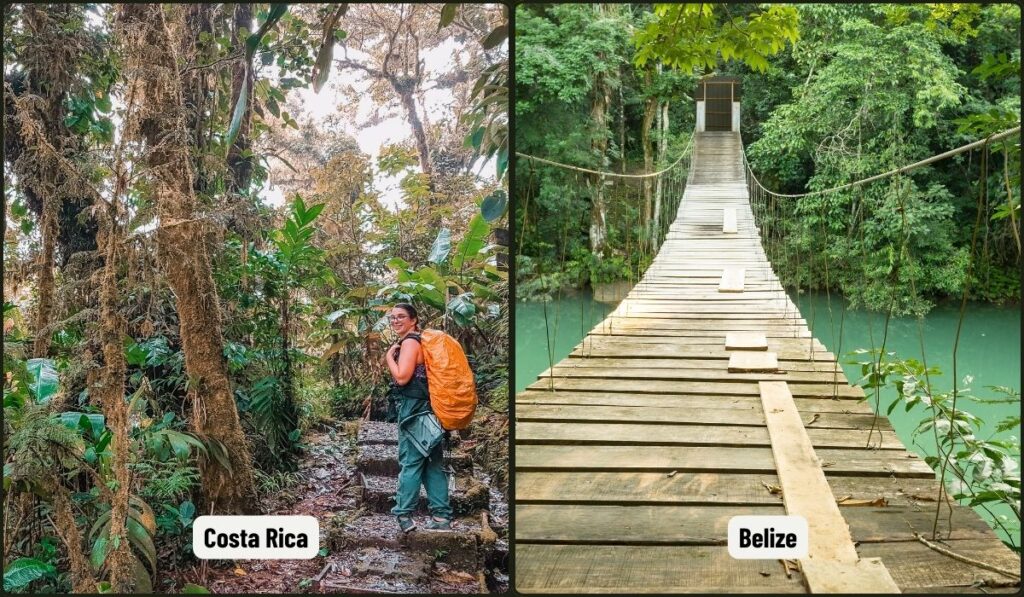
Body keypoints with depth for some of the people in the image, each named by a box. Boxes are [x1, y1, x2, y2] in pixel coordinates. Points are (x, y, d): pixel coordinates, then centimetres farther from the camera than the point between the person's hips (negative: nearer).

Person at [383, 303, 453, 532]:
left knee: (410, 462, -4)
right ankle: (442, 517, 10)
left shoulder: (410, 342, -11)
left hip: (413, 409, -9)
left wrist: (389, 356, -6)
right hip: (428, 409, 9)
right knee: (433, 464, 8)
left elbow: (402, 377, -19)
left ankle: (404, 515, 0)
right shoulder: (420, 340, 18)